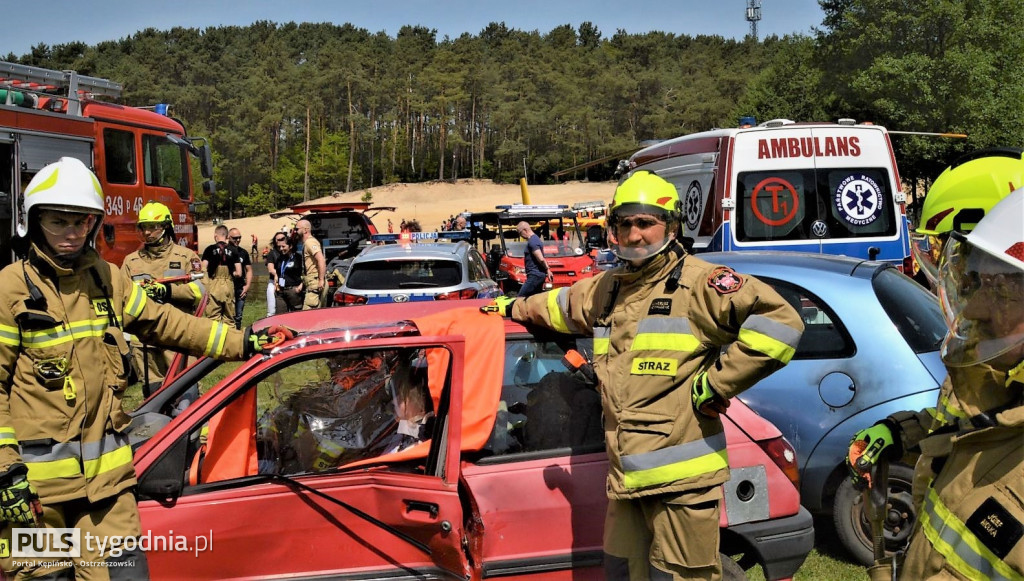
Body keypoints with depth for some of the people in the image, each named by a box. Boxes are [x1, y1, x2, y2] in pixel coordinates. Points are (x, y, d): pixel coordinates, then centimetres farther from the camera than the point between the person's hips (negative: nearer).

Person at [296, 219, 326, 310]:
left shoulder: (310, 242, -12)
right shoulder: (306, 243, 20)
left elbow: (321, 260, -25)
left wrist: (321, 280, -27)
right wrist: (303, 283, 25)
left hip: (316, 283, -10)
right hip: (312, 283, 10)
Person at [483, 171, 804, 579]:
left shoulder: (698, 284, -9)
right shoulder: (607, 289, 17)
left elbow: (780, 321, -20)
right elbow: (559, 306, 40)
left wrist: (716, 383, -18)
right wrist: (512, 307, 51)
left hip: (681, 477, -7)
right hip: (626, 477, 8)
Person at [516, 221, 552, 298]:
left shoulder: (532, 242, -16)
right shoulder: (536, 239, 18)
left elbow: (541, 259, -22)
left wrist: (547, 269, -8)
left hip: (534, 275, -10)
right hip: (539, 275, 10)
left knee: (521, 298, -10)